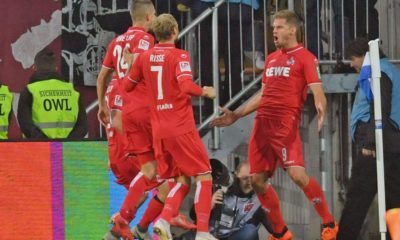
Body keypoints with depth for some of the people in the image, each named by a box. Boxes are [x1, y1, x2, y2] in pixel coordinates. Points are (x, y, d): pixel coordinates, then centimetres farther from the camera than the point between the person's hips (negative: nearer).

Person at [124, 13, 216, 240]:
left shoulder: (144, 57, 7)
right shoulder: (180, 56, -9)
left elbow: (128, 85, 16)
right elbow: (186, 86, -23)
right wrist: (205, 92, -5)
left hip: (159, 129, 6)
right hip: (182, 128, -6)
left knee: (182, 181, 14)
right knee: (204, 176, 3)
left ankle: (164, 221, -9)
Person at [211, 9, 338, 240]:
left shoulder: (305, 57, -1)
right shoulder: (271, 59, 21)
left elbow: (317, 91, -11)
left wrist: (321, 109, -33)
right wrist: (236, 116, 27)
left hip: (286, 123, -7)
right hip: (262, 123, 7)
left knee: (297, 174, -21)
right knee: (257, 180, 4)